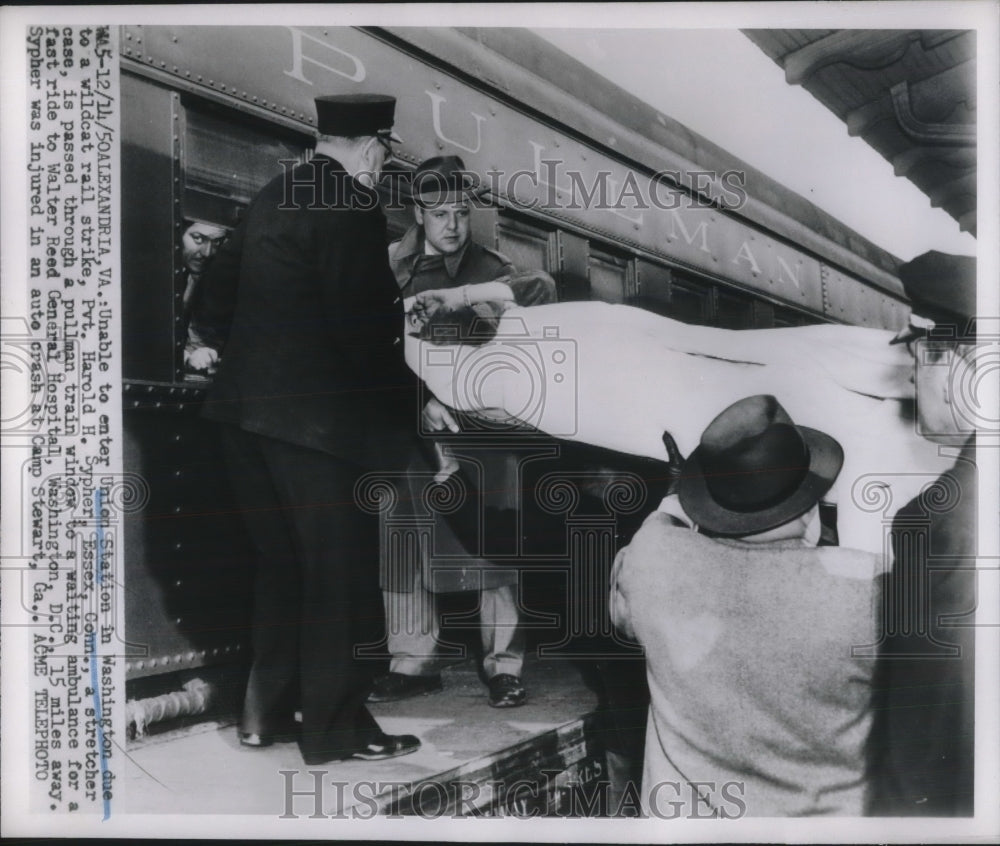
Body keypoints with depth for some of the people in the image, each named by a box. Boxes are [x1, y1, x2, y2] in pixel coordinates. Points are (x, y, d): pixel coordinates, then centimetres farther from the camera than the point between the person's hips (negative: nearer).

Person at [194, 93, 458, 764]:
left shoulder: (273, 198, 13)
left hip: (247, 408, 9)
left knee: (281, 561, 19)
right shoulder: (352, 208, -13)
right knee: (341, 570, 4)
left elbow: (218, 299, 16)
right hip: (316, 415, -9)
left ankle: (267, 712, 29)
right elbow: (363, 330, -20)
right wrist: (416, 398, -9)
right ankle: (335, 727, 16)